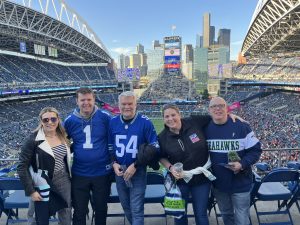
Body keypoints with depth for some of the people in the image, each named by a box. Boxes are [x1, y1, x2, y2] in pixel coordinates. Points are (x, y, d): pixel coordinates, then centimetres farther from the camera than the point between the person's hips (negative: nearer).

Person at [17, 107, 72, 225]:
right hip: (44, 189, -5)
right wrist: (31, 191, -14)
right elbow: (22, 167, -12)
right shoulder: (33, 140, -15)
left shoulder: (63, 136, 1)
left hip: (65, 185, 5)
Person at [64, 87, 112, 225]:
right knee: (79, 211, 16)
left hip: (102, 172, -1)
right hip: (79, 174, 1)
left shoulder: (104, 117, -10)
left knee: (101, 208, 19)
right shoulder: (70, 121, -3)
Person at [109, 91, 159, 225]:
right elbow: (109, 147, 11)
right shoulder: (113, 122, -1)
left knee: (136, 209, -1)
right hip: (119, 172, 5)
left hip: (138, 172, -4)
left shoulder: (145, 122, -13)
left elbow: (154, 147, -11)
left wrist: (135, 166, -14)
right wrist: (114, 163, -5)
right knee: (126, 206, 19)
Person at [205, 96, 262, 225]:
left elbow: (255, 150, -10)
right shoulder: (205, 128, -2)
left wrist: (242, 164, -23)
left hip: (240, 183, -3)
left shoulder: (241, 126, -13)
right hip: (218, 183, 3)